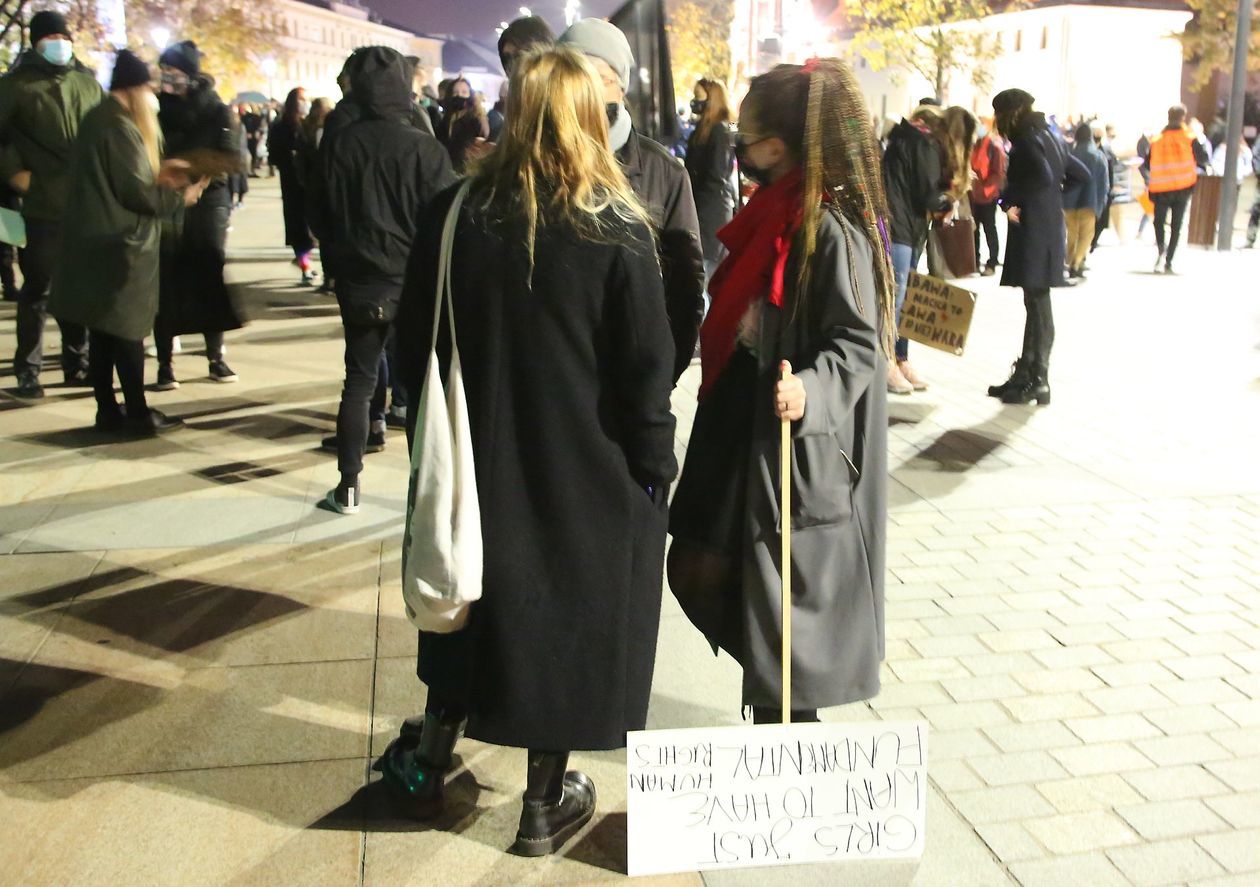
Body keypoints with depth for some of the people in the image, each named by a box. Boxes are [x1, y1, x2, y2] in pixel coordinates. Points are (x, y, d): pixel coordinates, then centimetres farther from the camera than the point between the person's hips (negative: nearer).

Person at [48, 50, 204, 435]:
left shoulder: (97, 119, 13)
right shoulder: (120, 127, -17)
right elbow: (135, 192, -18)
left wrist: (157, 174, 15)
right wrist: (180, 198, -5)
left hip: (96, 241, 9)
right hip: (119, 244, -9)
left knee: (104, 330, 12)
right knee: (127, 329, -1)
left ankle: (107, 411, 18)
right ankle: (138, 413, 7)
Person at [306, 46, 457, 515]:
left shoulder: (336, 145, -4)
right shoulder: (424, 148, -15)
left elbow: (319, 217, 5)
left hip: (358, 285, 3)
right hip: (417, 283, -3)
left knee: (358, 381, 13)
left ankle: (348, 487, 17)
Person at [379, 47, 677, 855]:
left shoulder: (458, 214, -4)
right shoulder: (618, 232, -13)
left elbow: (417, 342, 3)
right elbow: (647, 369, -12)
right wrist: (654, 471, -1)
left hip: (481, 455, 3)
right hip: (589, 468, -3)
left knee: (479, 602, 22)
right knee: (567, 614, 11)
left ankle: (430, 762, 39)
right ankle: (545, 804, 26)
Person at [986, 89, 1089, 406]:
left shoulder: (1027, 139, -11)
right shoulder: (1046, 136, 16)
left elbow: (1044, 176, -26)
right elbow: (1081, 174, 19)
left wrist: (1009, 199, -16)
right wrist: (1056, 189, 15)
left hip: (1034, 230, -9)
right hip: (1048, 227, 9)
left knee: (1038, 303, -5)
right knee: (1035, 303, 11)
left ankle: (1038, 381, 1)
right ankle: (1025, 374, 18)